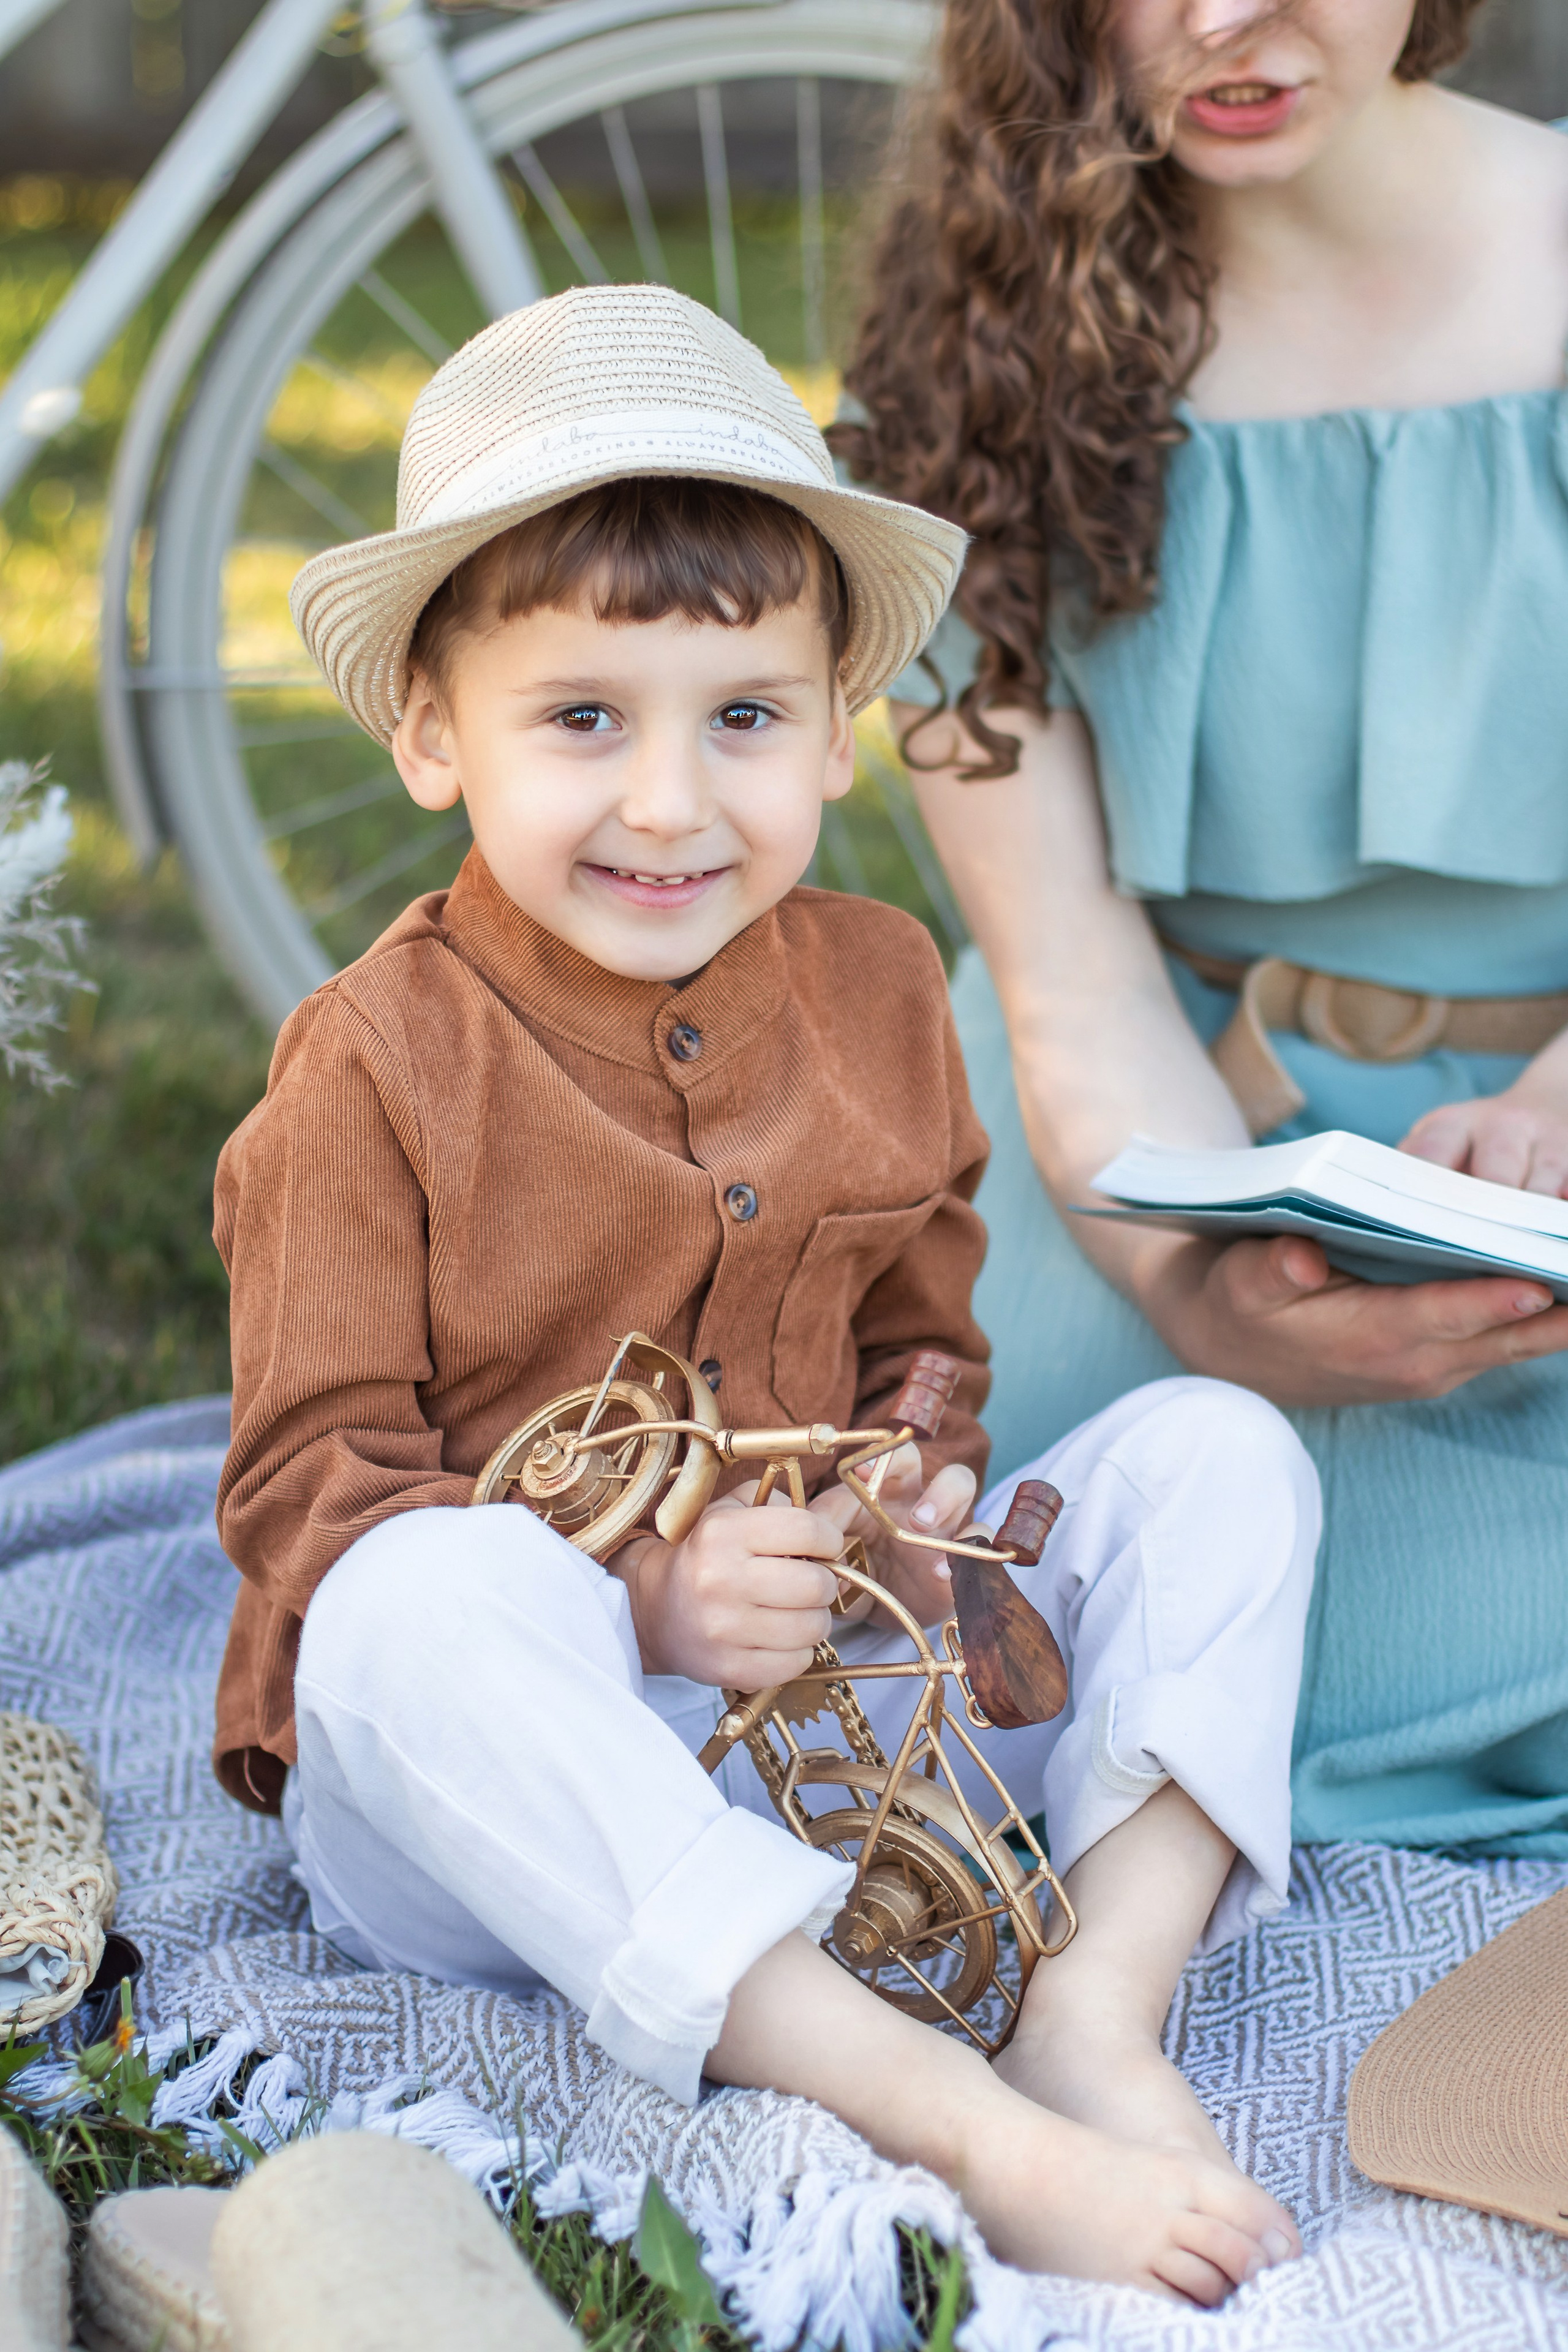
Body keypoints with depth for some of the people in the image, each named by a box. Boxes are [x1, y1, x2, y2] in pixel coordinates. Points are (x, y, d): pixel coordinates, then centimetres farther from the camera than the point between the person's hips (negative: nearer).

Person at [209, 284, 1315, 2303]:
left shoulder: (875, 990, 5)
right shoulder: (375, 1062, -11)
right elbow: (305, 1485, -12)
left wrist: (920, 1479, -9)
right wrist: (632, 1599, -27)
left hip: (842, 1704, 5)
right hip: (502, 1796, -4)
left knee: (1217, 1453, -7)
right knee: (426, 1596, -38)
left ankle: (1100, 2006, -24)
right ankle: (958, 2124, -39)